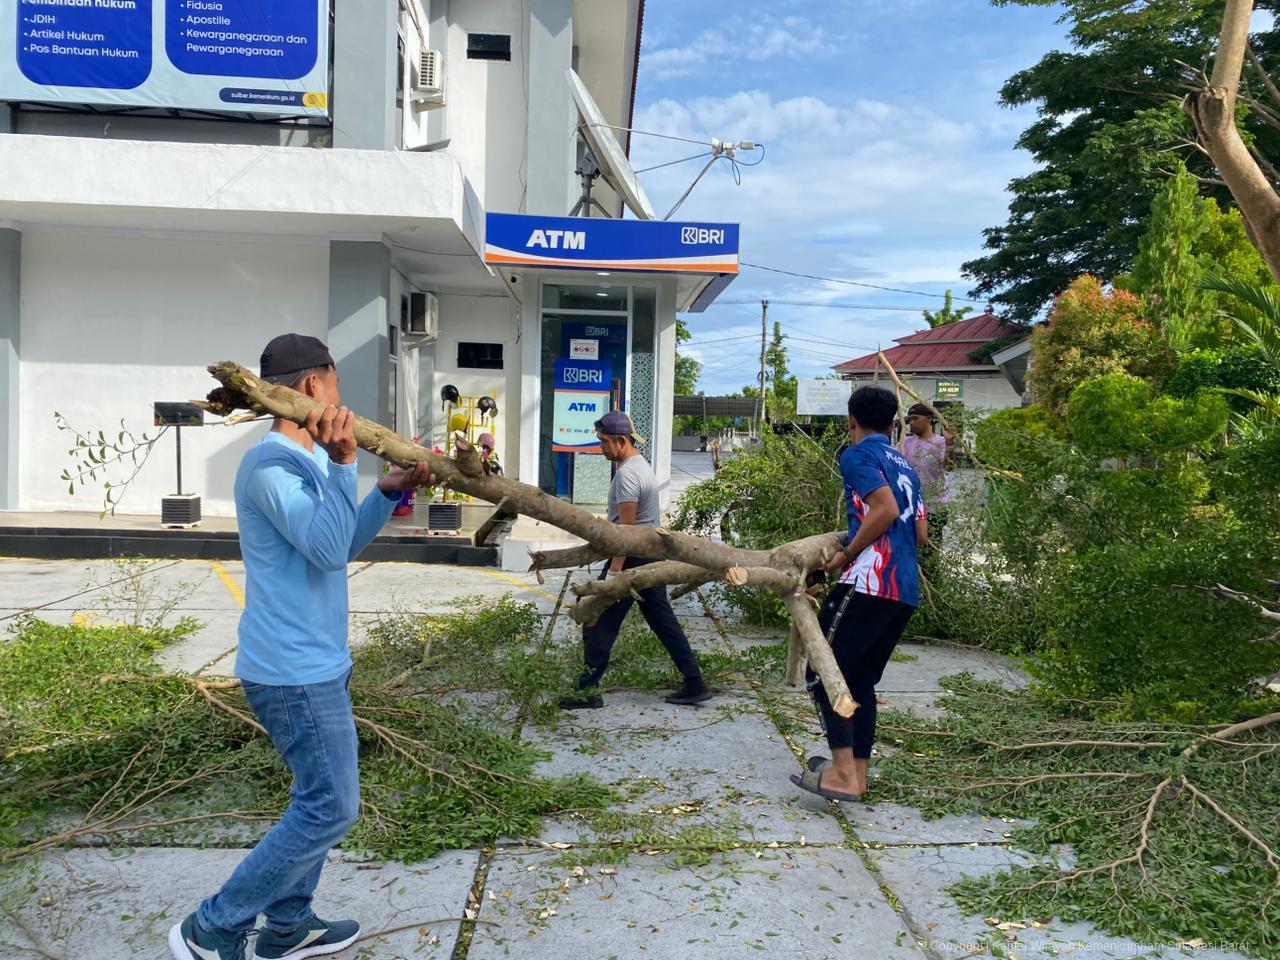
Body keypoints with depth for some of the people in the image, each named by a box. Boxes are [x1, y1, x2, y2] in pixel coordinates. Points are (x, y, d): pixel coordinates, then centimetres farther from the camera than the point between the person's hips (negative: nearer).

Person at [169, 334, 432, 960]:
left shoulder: (310, 460, 11)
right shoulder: (271, 464, -19)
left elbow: (343, 545, 18)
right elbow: (328, 549, -26)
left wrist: (389, 492, 5)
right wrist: (343, 466, -35)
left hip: (316, 663, 10)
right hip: (295, 671, -10)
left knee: (319, 798, 18)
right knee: (331, 807, -3)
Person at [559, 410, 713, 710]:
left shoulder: (627, 474, -16)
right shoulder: (641, 465, 16)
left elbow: (627, 526, -21)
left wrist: (616, 567, -22)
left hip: (632, 557, -10)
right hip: (652, 556, 10)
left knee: (599, 623, -2)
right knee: (664, 622, 13)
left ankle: (588, 691, 4)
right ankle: (695, 685, 15)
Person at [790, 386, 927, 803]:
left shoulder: (857, 454, -2)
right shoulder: (905, 465, 23)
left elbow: (885, 509, -17)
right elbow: (920, 533, 22)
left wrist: (847, 555, -8)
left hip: (868, 584, -9)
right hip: (906, 591, 9)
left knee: (823, 672, -3)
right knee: (861, 678, 16)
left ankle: (843, 774, -8)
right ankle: (857, 772, 19)